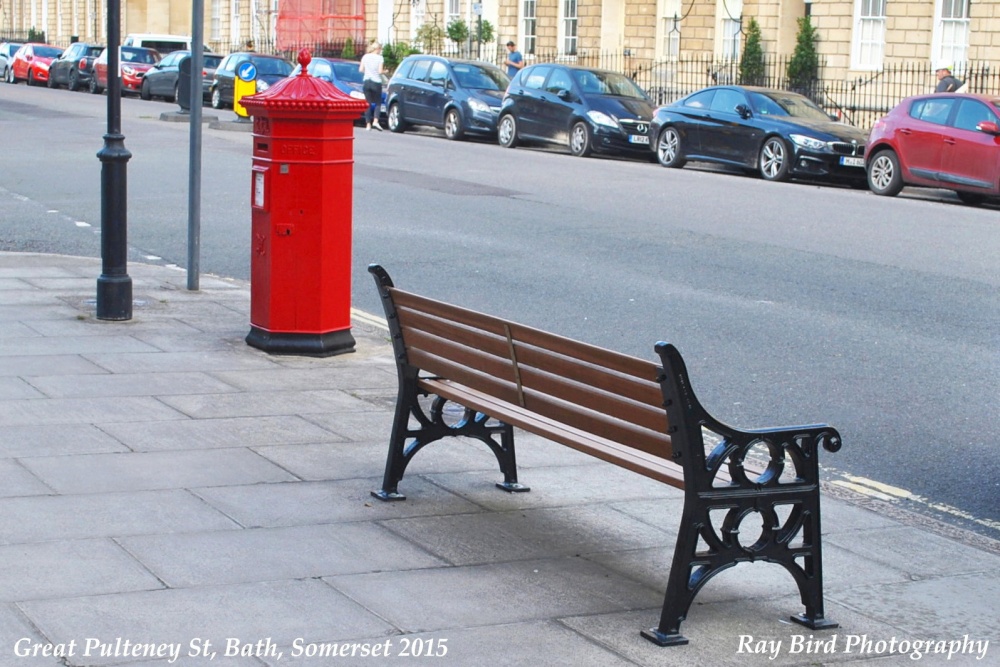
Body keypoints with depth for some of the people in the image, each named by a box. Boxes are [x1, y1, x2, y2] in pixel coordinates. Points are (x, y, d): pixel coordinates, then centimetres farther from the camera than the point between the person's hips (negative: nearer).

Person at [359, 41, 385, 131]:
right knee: (377, 103, 8)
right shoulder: (380, 58, -6)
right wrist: (384, 71, 9)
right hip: (376, 82, -3)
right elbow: (380, 71, -12)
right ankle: (375, 121, -13)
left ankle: (368, 124, 2)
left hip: (366, 81, 3)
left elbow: (360, 69, 4)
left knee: (368, 103, 8)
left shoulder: (365, 57, 4)